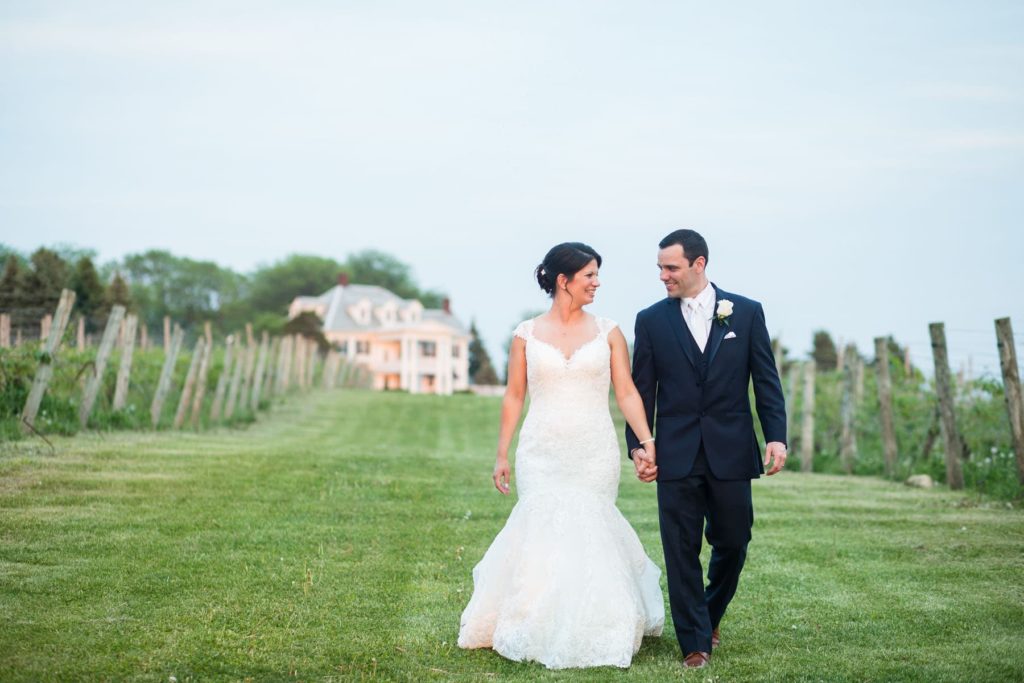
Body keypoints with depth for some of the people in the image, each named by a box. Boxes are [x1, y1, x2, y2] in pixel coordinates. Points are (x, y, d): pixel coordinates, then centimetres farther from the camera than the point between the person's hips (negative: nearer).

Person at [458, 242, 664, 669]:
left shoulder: (608, 334, 4)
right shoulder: (527, 335, 3)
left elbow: (627, 394, 2)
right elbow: (514, 397, 7)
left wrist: (646, 441, -10)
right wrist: (502, 454, 5)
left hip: (594, 454, 0)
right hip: (541, 454, 0)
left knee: (587, 532, -1)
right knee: (541, 532, -2)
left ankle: (589, 633, 15)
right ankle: (540, 633, 14)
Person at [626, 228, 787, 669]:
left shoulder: (746, 313, 3)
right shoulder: (651, 320, 4)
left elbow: (766, 380, 3)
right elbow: (642, 389, 6)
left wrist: (776, 436, -6)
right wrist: (637, 445, -2)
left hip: (731, 452, 0)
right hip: (676, 455, 0)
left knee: (732, 542, 9)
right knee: (682, 550, 0)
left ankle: (709, 615, 35)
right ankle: (695, 642, 9)